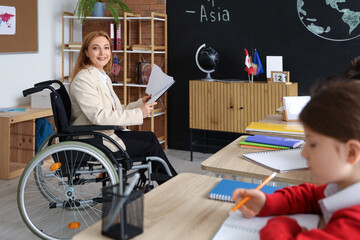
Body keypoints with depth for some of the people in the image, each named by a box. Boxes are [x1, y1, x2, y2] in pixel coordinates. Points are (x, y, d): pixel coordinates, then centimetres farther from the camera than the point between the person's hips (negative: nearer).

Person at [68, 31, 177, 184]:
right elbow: (99, 116, -26)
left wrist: (141, 103, 3)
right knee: (151, 147, -10)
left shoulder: (103, 77, 14)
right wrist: (138, 113, -24)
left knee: (150, 137, 1)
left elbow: (116, 111, 15)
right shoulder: (83, 79, -17)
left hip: (108, 133, 9)